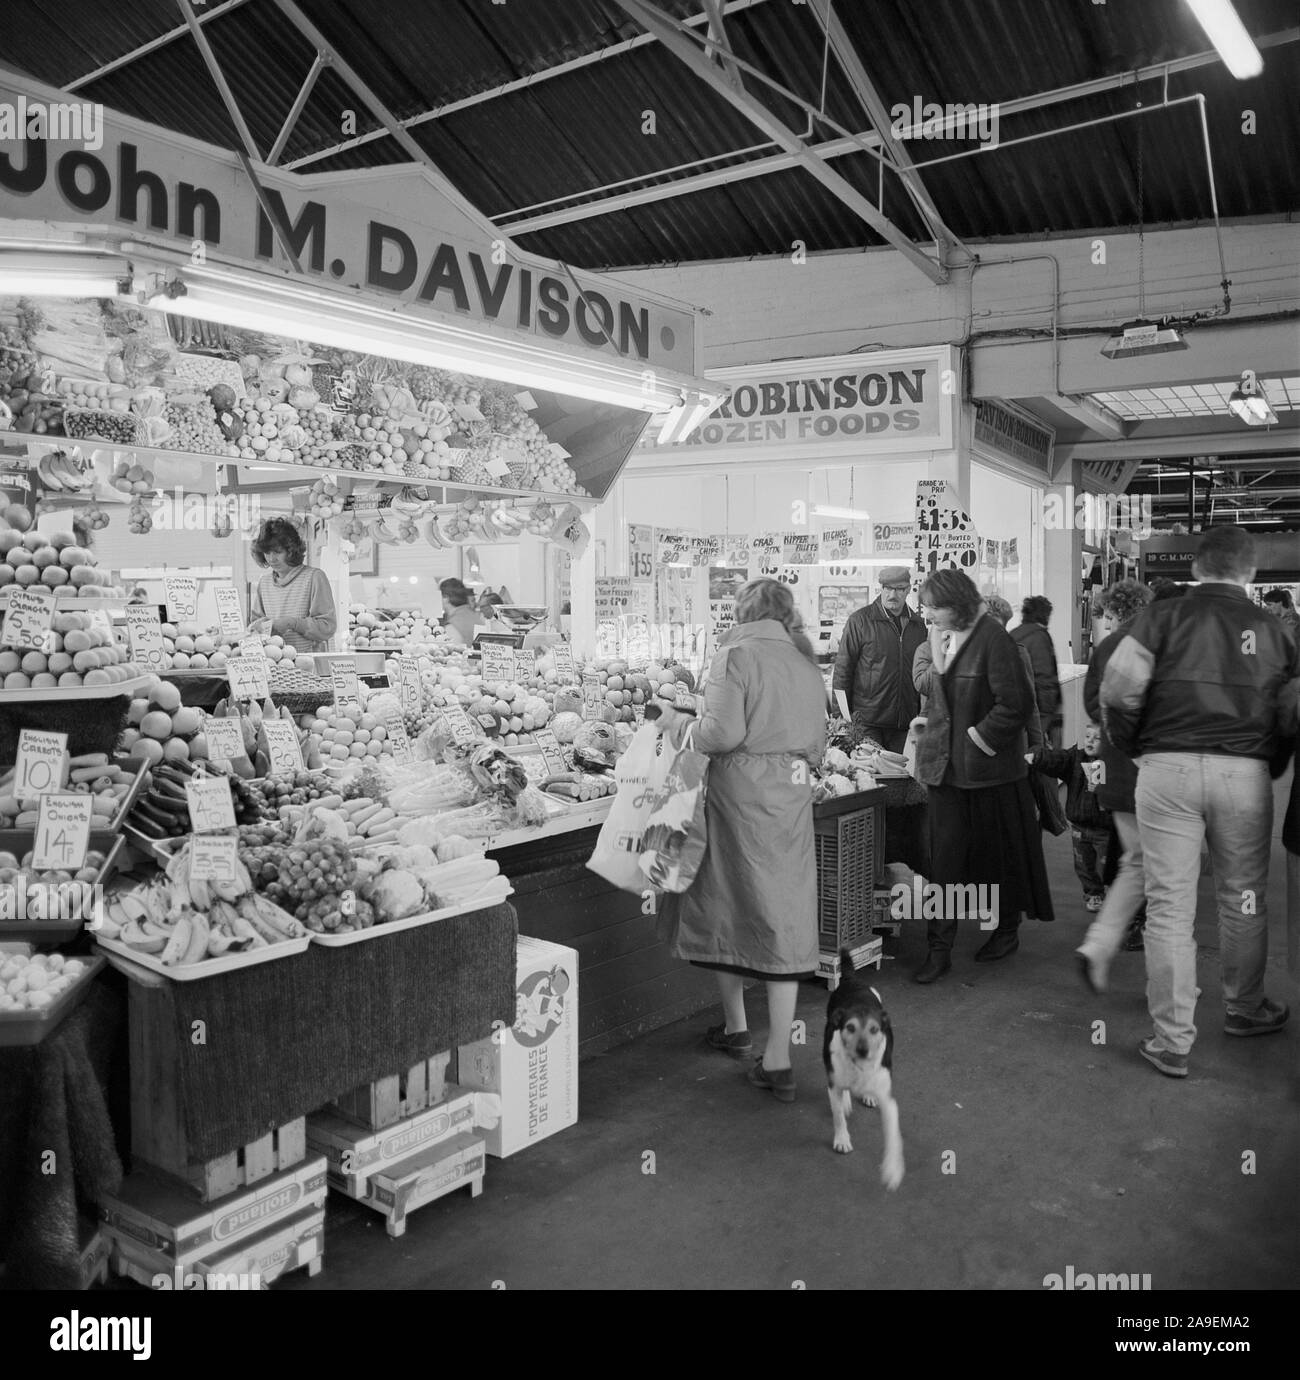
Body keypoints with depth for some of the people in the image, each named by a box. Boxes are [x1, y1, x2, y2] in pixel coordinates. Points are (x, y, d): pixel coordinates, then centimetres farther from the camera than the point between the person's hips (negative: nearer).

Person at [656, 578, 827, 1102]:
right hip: (793, 799, 5)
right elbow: (818, 746, 14)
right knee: (784, 916, 7)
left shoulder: (736, 654, -7)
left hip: (741, 790, -5)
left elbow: (723, 733, -16)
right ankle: (777, 1059, 10)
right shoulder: (807, 666, 11)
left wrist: (679, 723, 1)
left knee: (724, 906, 14)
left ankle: (736, 1027, 30)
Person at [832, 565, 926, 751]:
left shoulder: (918, 626, 11)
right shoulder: (859, 620, -3)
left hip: (905, 725, 4)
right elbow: (842, 670, -4)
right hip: (867, 722, -4)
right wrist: (843, 717, -8)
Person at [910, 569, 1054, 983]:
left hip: (990, 767, -6)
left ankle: (1007, 930, 32)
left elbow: (1016, 703, -17)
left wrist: (978, 739, -14)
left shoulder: (992, 638, -15)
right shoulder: (942, 637, 7)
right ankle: (939, 948, 6)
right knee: (945, 855, 2)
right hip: (947, 766, 6)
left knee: (999, 853, 11)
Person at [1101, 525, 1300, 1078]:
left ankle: (1171, 1042, 9)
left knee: (1169, 906, 3)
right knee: (1244, 898, 19)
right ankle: (1245, 1009, 38)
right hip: (1244, 773, 2)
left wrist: (1132, 747, 5)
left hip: (1167, 768, -2)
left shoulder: (1162, 617, 0)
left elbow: (1117, 690, -10)